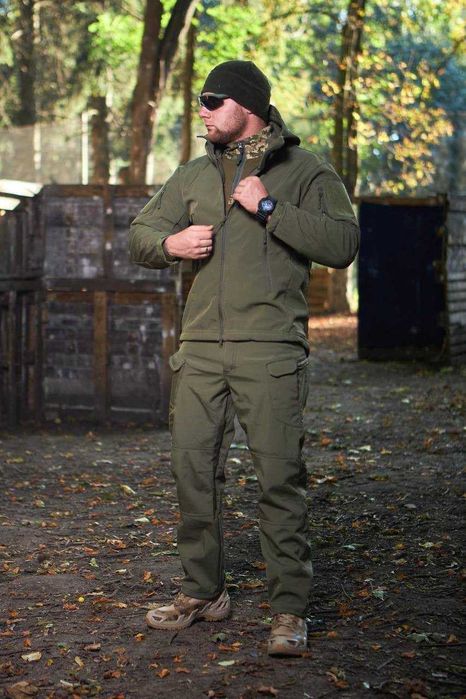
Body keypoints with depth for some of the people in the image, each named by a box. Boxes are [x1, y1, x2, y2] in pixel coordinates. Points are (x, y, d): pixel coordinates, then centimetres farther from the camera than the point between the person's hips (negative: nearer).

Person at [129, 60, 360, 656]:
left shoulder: (306, 171, 2)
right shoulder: (193, 176, 18)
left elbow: (342, 244, -11)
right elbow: (139, 235, 23)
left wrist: (269, 208, -15)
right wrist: (170, 243, 0)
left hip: (270, 350, -5)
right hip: (201, 347, 5)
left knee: (279, 477, -6)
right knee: (192, 468, 6)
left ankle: (289, 611, 2)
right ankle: (202, 593, 21)